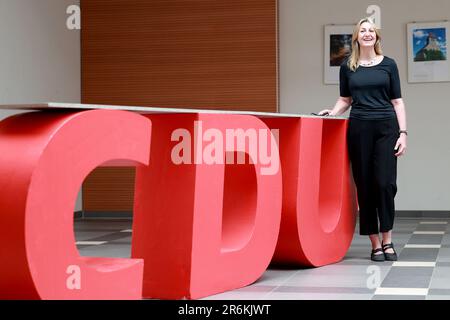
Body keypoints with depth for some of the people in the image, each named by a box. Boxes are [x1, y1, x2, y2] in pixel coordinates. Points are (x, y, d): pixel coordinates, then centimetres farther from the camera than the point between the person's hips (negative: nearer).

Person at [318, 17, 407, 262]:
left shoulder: (388, 64, 5)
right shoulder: (347, 67, 8)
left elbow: (397, 101, 4)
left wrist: (403, 133, -3)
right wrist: (332, 112, -2)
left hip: (386, 127, -1)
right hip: (359, 129, 1)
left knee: (385, 183, -10)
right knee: (364, 185, 1)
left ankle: (387, 241, 2)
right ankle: (375, 244, 8)